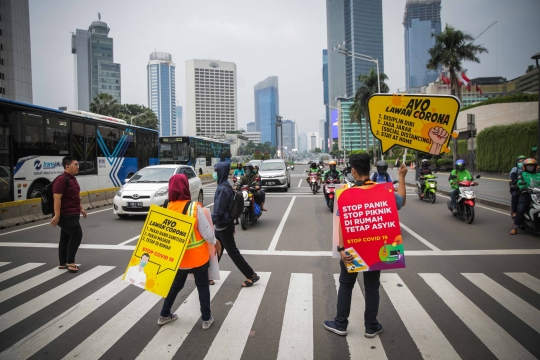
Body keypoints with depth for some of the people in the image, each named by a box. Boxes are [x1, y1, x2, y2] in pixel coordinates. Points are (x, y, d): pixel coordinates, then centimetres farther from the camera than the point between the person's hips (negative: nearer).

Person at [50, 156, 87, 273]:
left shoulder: (72, 179, 16)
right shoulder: (62, 179, -17)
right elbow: (57, 198, -23)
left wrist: (81, 209, 24)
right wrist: (57, 215, -27)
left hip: (71, 214, 10)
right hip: (66, 215, -10)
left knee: (66, 238, 14)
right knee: (76, 235, -12)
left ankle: (63, 263, 21)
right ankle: (70, 262, -5)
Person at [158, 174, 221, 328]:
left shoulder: (167, 209, -7)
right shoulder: (194, 207, -19)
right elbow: (206, 231, -14)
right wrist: (215, 242, 3)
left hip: (178, 257, 4)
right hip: (198, 256, -4)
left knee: (176, 285, 24)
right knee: (203, 286, 14)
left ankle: (164, 315, 36)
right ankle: (206, 319, 23)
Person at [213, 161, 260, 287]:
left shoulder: (223, 188, -21)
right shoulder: (224, 186, 9)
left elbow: (218, 211, -25)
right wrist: (231, 225, 22)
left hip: (224, 226, -9)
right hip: (222, 225, 9)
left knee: (233, 252, -1)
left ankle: (252, 276, 8)